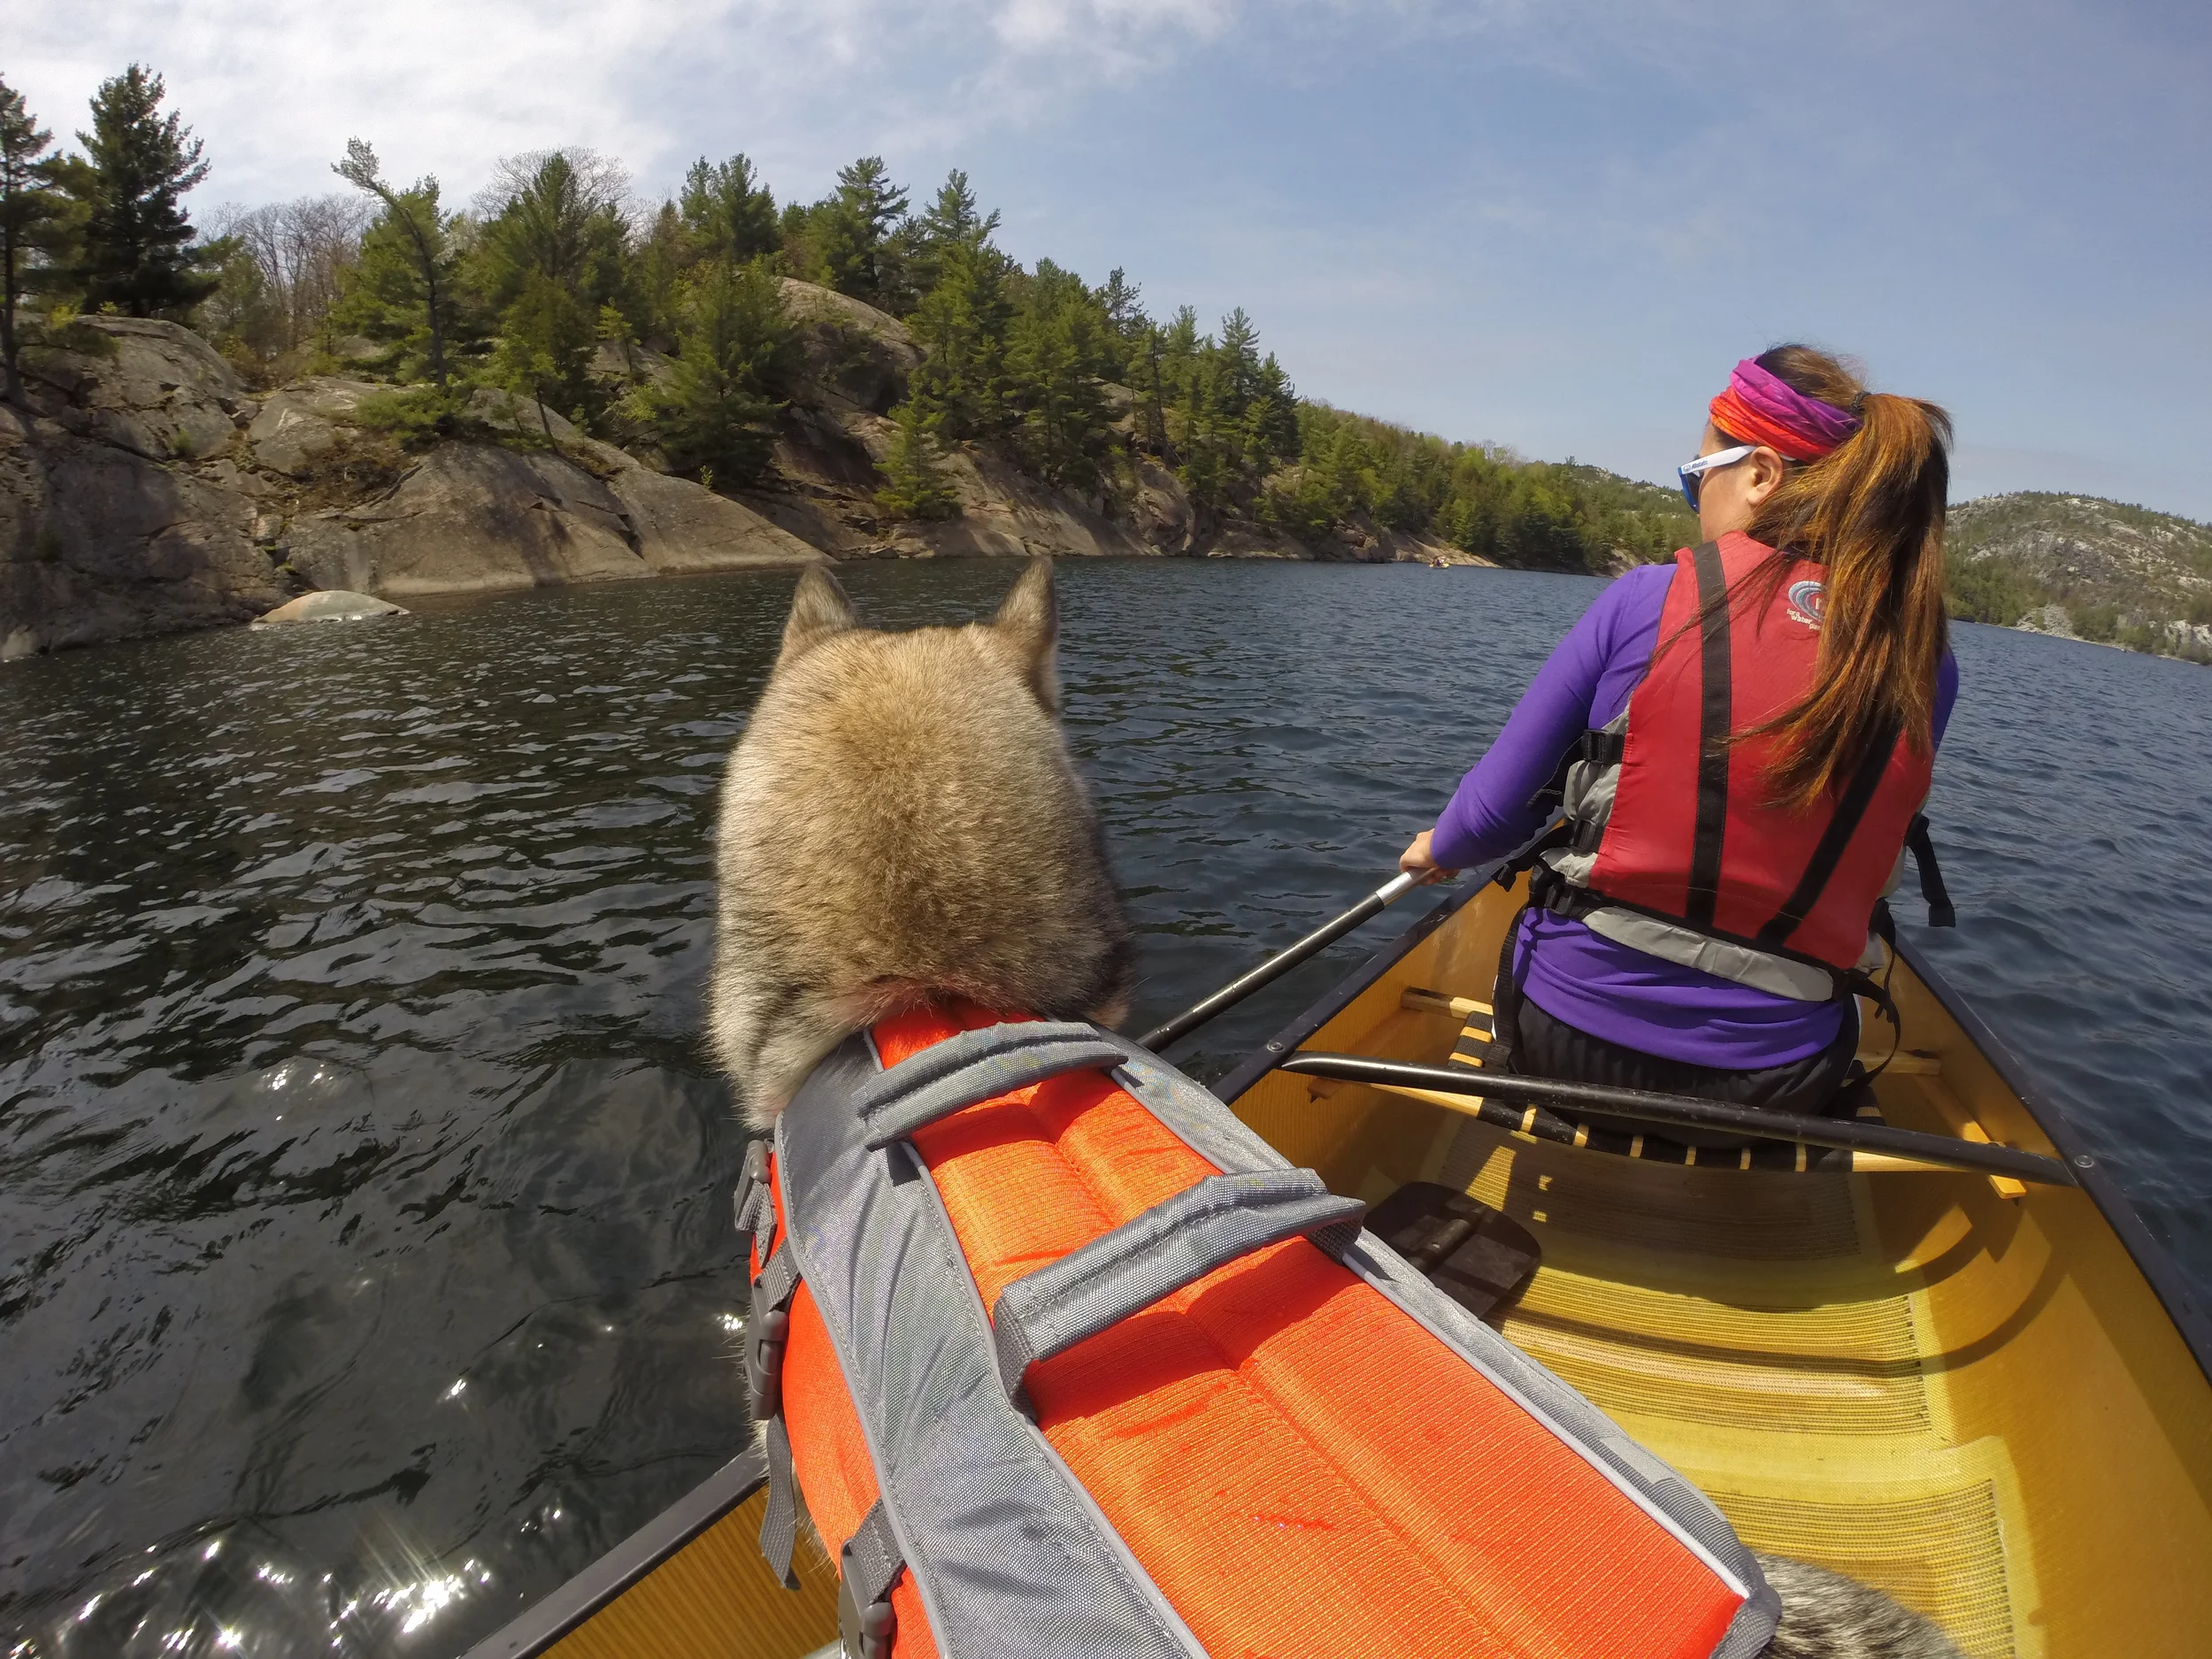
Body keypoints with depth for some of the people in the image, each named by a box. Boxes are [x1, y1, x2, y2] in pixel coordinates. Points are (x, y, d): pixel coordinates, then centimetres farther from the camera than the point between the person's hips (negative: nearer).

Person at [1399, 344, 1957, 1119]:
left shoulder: (1648, 599, -11)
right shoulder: (1926, 668, -2)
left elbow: (1495, 811, -6)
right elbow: (1860, 868, 11)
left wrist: (1439, 848, 16)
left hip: (1571, 1039, -2)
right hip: (1775, 1086, 3)